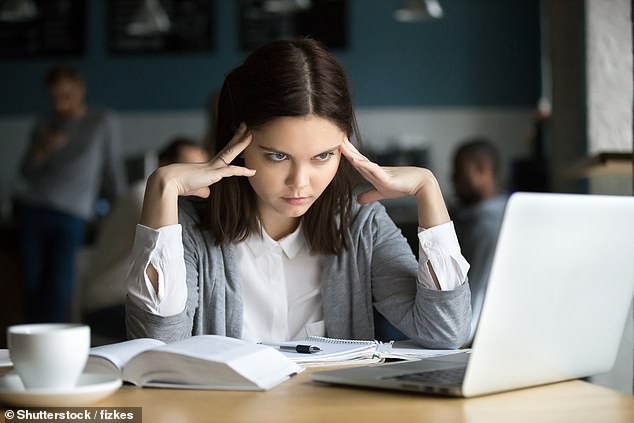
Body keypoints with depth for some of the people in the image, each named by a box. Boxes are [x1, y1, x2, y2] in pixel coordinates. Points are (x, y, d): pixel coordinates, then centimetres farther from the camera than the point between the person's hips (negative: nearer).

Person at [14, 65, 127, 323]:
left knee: (59, 288, -15)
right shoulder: (45, 126, 16)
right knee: (33, 284, -2)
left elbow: (114, 170, 9)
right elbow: (26, 173, 14)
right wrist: (43, 151, -5)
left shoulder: (104, 123, 6)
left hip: (71, 215, -3)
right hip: (32, 208, 3)